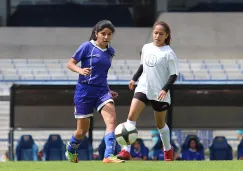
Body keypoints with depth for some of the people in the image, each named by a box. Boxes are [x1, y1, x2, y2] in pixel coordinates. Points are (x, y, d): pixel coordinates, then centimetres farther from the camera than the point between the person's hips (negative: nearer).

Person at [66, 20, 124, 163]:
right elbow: (70, 63, -5)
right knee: (83, 130, 5)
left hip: (102, 90, 4)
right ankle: (71, 150, 37)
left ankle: (109, 156, -28)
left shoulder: (110, 52, 10)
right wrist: (80, 70, -25)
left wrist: (109, 91, 18)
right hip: (85, 90, -4)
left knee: (112, 120, -21)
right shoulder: (87, 47, -7)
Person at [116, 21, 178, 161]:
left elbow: (174, 74, -11)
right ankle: (126, 151, -17)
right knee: (131, 115, -14)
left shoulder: (169, 53, -11)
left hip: (159, 93, -4)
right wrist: (134, 78, 21)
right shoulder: (146, 48, 6)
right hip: (143, 88, 4)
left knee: (160, 123, 11)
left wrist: (165, 89, -22)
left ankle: (168, 150, 35)